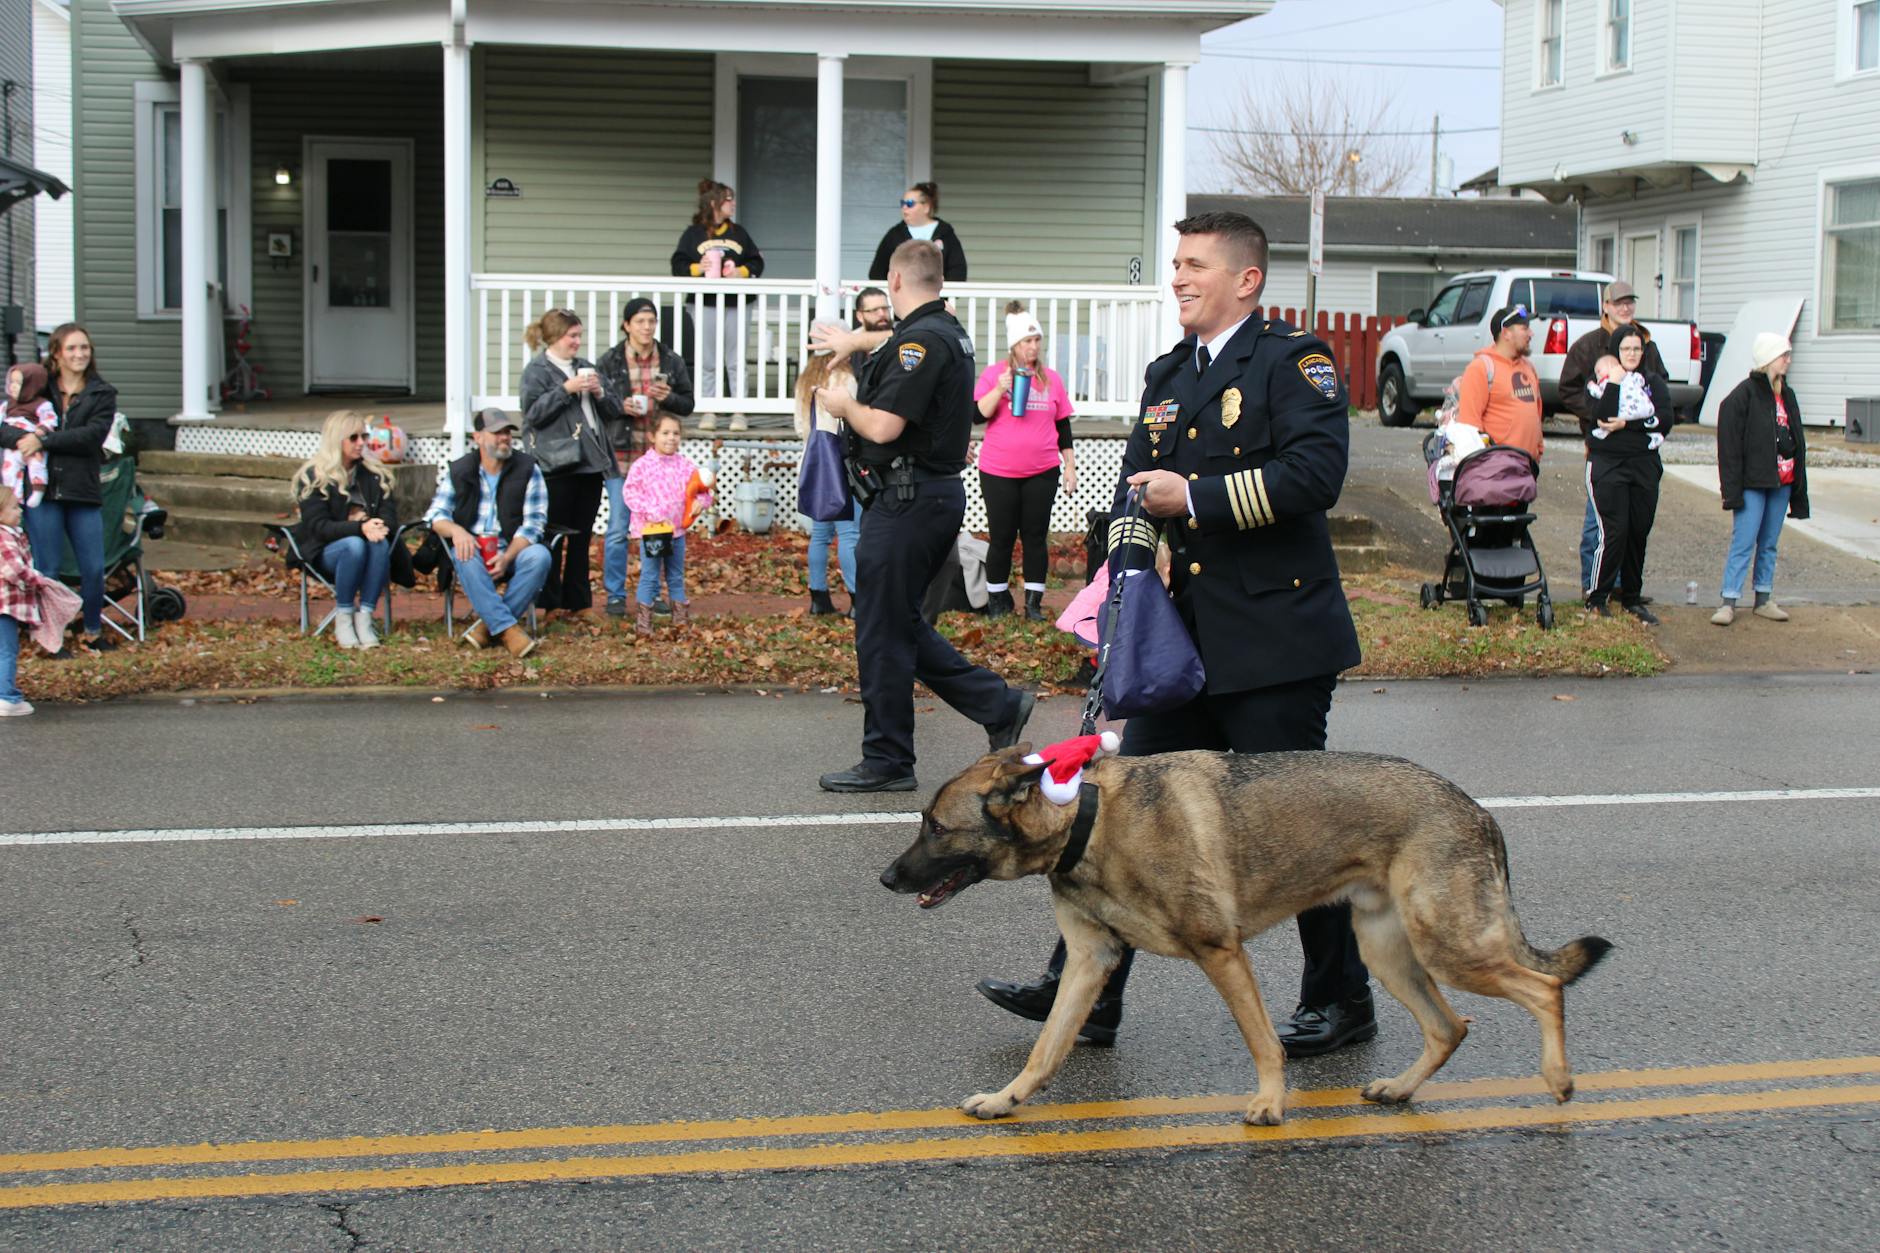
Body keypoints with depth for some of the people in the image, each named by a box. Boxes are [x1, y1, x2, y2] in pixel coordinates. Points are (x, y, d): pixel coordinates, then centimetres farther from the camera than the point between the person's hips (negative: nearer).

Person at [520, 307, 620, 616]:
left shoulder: (585, 367, 18)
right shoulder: (537, 371, -1)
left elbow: (615, 411, 18)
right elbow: (533, 413, -14)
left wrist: (599, 392, -1)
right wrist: (566, 389, -18)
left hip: (590, 463, 6)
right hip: (558, 466, -6)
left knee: (582, 537, 9)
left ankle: (578, 602, 15)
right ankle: (550, 603, 2)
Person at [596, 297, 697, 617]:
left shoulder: (672, 361, 7)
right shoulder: (609, 361, 1)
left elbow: (688, 404, 11)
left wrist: (669, 398, -9)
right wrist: (620, 407, -16)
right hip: (621, 455, -2)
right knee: (618, 528, -2)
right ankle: (615, 595, 8)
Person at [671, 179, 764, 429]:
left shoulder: (738, 233, 14)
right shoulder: (693, 234, 6)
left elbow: (757, 262, 11)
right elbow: (678, 265, 2)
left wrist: (741, 272, -7)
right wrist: (697, 268, -15)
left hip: (736, 305, 2)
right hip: (705, 304, -2)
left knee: (737, 361, 0)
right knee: (707, 362, 2)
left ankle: (739, 412, 3)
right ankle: (708, 412, 7)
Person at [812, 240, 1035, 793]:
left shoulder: (920, 340, -17)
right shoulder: (952, 334, 16)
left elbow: (884, 427, -22)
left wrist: (844, 405, -3)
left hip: (910, 499, -10)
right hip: (938, 492, 10)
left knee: (883, 629, -1)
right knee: (901, 623, 16)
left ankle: (886, 762, 7)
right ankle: (999, 706, 15)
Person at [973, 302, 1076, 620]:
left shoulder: (1051, 378, 8)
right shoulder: (994, 373, 1)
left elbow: (1063, 426, 13)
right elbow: (978, 414, -7)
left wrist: (1070, 466, 11)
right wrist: (1000, 389, -20)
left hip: (1042, 472, 2)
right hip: (999, 472, -2)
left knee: (1036, 537, 3)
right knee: (1001, 537, 3)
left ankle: (1034, 602, 8)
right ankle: (997, 599, 15)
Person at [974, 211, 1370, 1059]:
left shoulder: (1293, 361, -7)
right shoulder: (1167, 378, 17)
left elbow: (1315, 472, -20)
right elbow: (1136, 483, 17)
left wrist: (1196, 498, -16)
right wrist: (1132, 567, -1)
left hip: (1274, 638, -7)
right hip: (1184, 640, 7)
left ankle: (1342, 1001, 16)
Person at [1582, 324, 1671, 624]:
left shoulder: (1654, 382, 11)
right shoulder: (1601, 381, 3)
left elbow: (1665, 420, -4)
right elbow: (1601, 417, -15)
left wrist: (1626, 424, -11)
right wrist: (1614, 383, -15)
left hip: (1645, 464, 4)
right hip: (1608, 464, -4)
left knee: (1639, 532, 5)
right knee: (1614, 531, -13)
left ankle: (1631, 598, 15)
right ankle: (1597, 599, -5)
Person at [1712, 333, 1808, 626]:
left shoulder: (1787, 395, 13)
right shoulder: (1743, 395, -10)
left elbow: (1797, 442, 19)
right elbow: (1730, 445, -13)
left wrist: (1799, 485, 16)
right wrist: (1732, 489, -17)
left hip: (1781, 484, 7)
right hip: (1752, 484, -7)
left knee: (1770, 545, 12)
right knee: (1743, 544, -7)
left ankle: (1763, 600, 18)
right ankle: (1729, 602, -4)